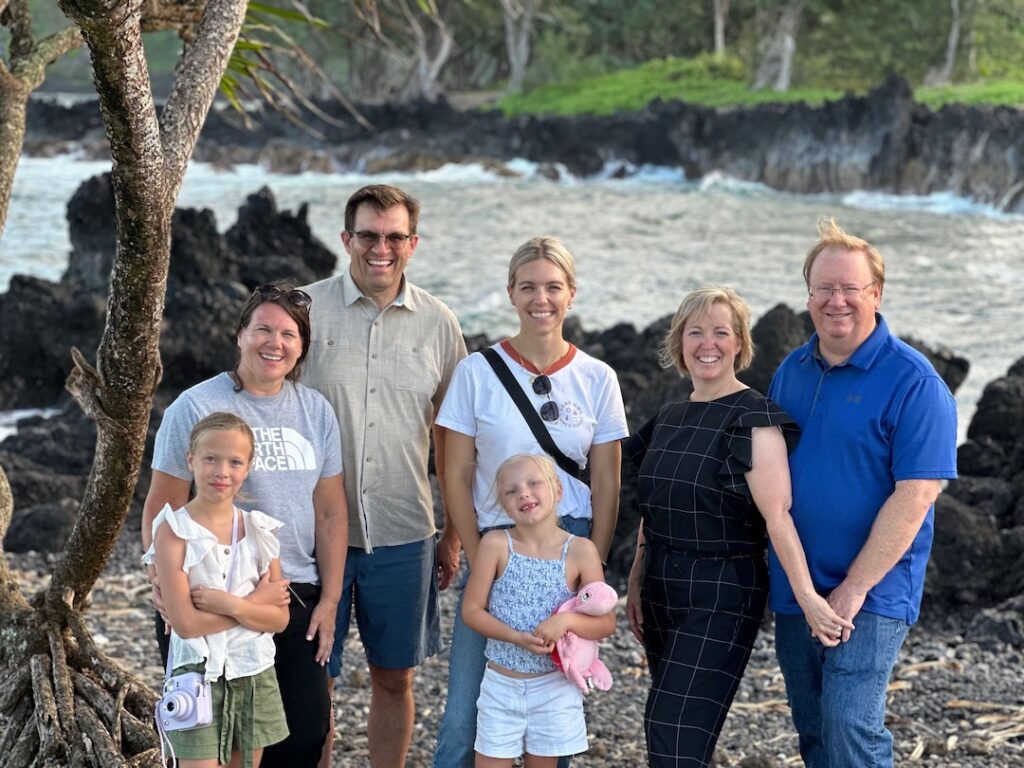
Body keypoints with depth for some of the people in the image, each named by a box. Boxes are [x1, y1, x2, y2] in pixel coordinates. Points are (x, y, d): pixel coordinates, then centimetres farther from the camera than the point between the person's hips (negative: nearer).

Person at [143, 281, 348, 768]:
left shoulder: (316, 411, 8)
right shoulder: (196, 408, -6)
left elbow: (330, 511, 10)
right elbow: (162, 509, -5)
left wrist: (329, 600, 7)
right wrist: (169, 589, -12)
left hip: (297, 600, 4)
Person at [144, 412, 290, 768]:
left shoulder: (260, 529, 1)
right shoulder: (175, 531, -11)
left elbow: (279, 618, -2)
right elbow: (186, 623, -18)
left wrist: (231, 604, -18)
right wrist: (257, 602, -14)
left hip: (255, 676, 5)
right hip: (199, 676, -4)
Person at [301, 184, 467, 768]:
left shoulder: (437, 324, 3)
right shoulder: (305, 310, -3)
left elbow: (449, 439, 10)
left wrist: (454, 536, 9)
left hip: (403, 537, 2)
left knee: (395, 678, 11)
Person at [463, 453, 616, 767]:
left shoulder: (580, 551, -9)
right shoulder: (496, 544, -10)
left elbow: (606, 622, -6)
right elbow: (471, 610, -8)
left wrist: (566, 620, -26)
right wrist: (519, 638, -22)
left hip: (554, 686, 1)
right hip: (502, 685, 0)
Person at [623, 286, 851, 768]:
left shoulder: (753, 418, -10)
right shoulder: (668, 417, 11)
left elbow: (777, 515, -19)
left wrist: (806, 593, -26)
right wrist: (636, 584, 16)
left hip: (722, 593, -7)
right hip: (663, 588, 7)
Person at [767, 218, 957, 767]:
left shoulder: (912, 382, -12)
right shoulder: (790, 372, 8)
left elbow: (914, 497, -17)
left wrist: (853, 590, -19)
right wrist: (773, 570, 8)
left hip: (870, 596, -6)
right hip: (792, 590, 6)